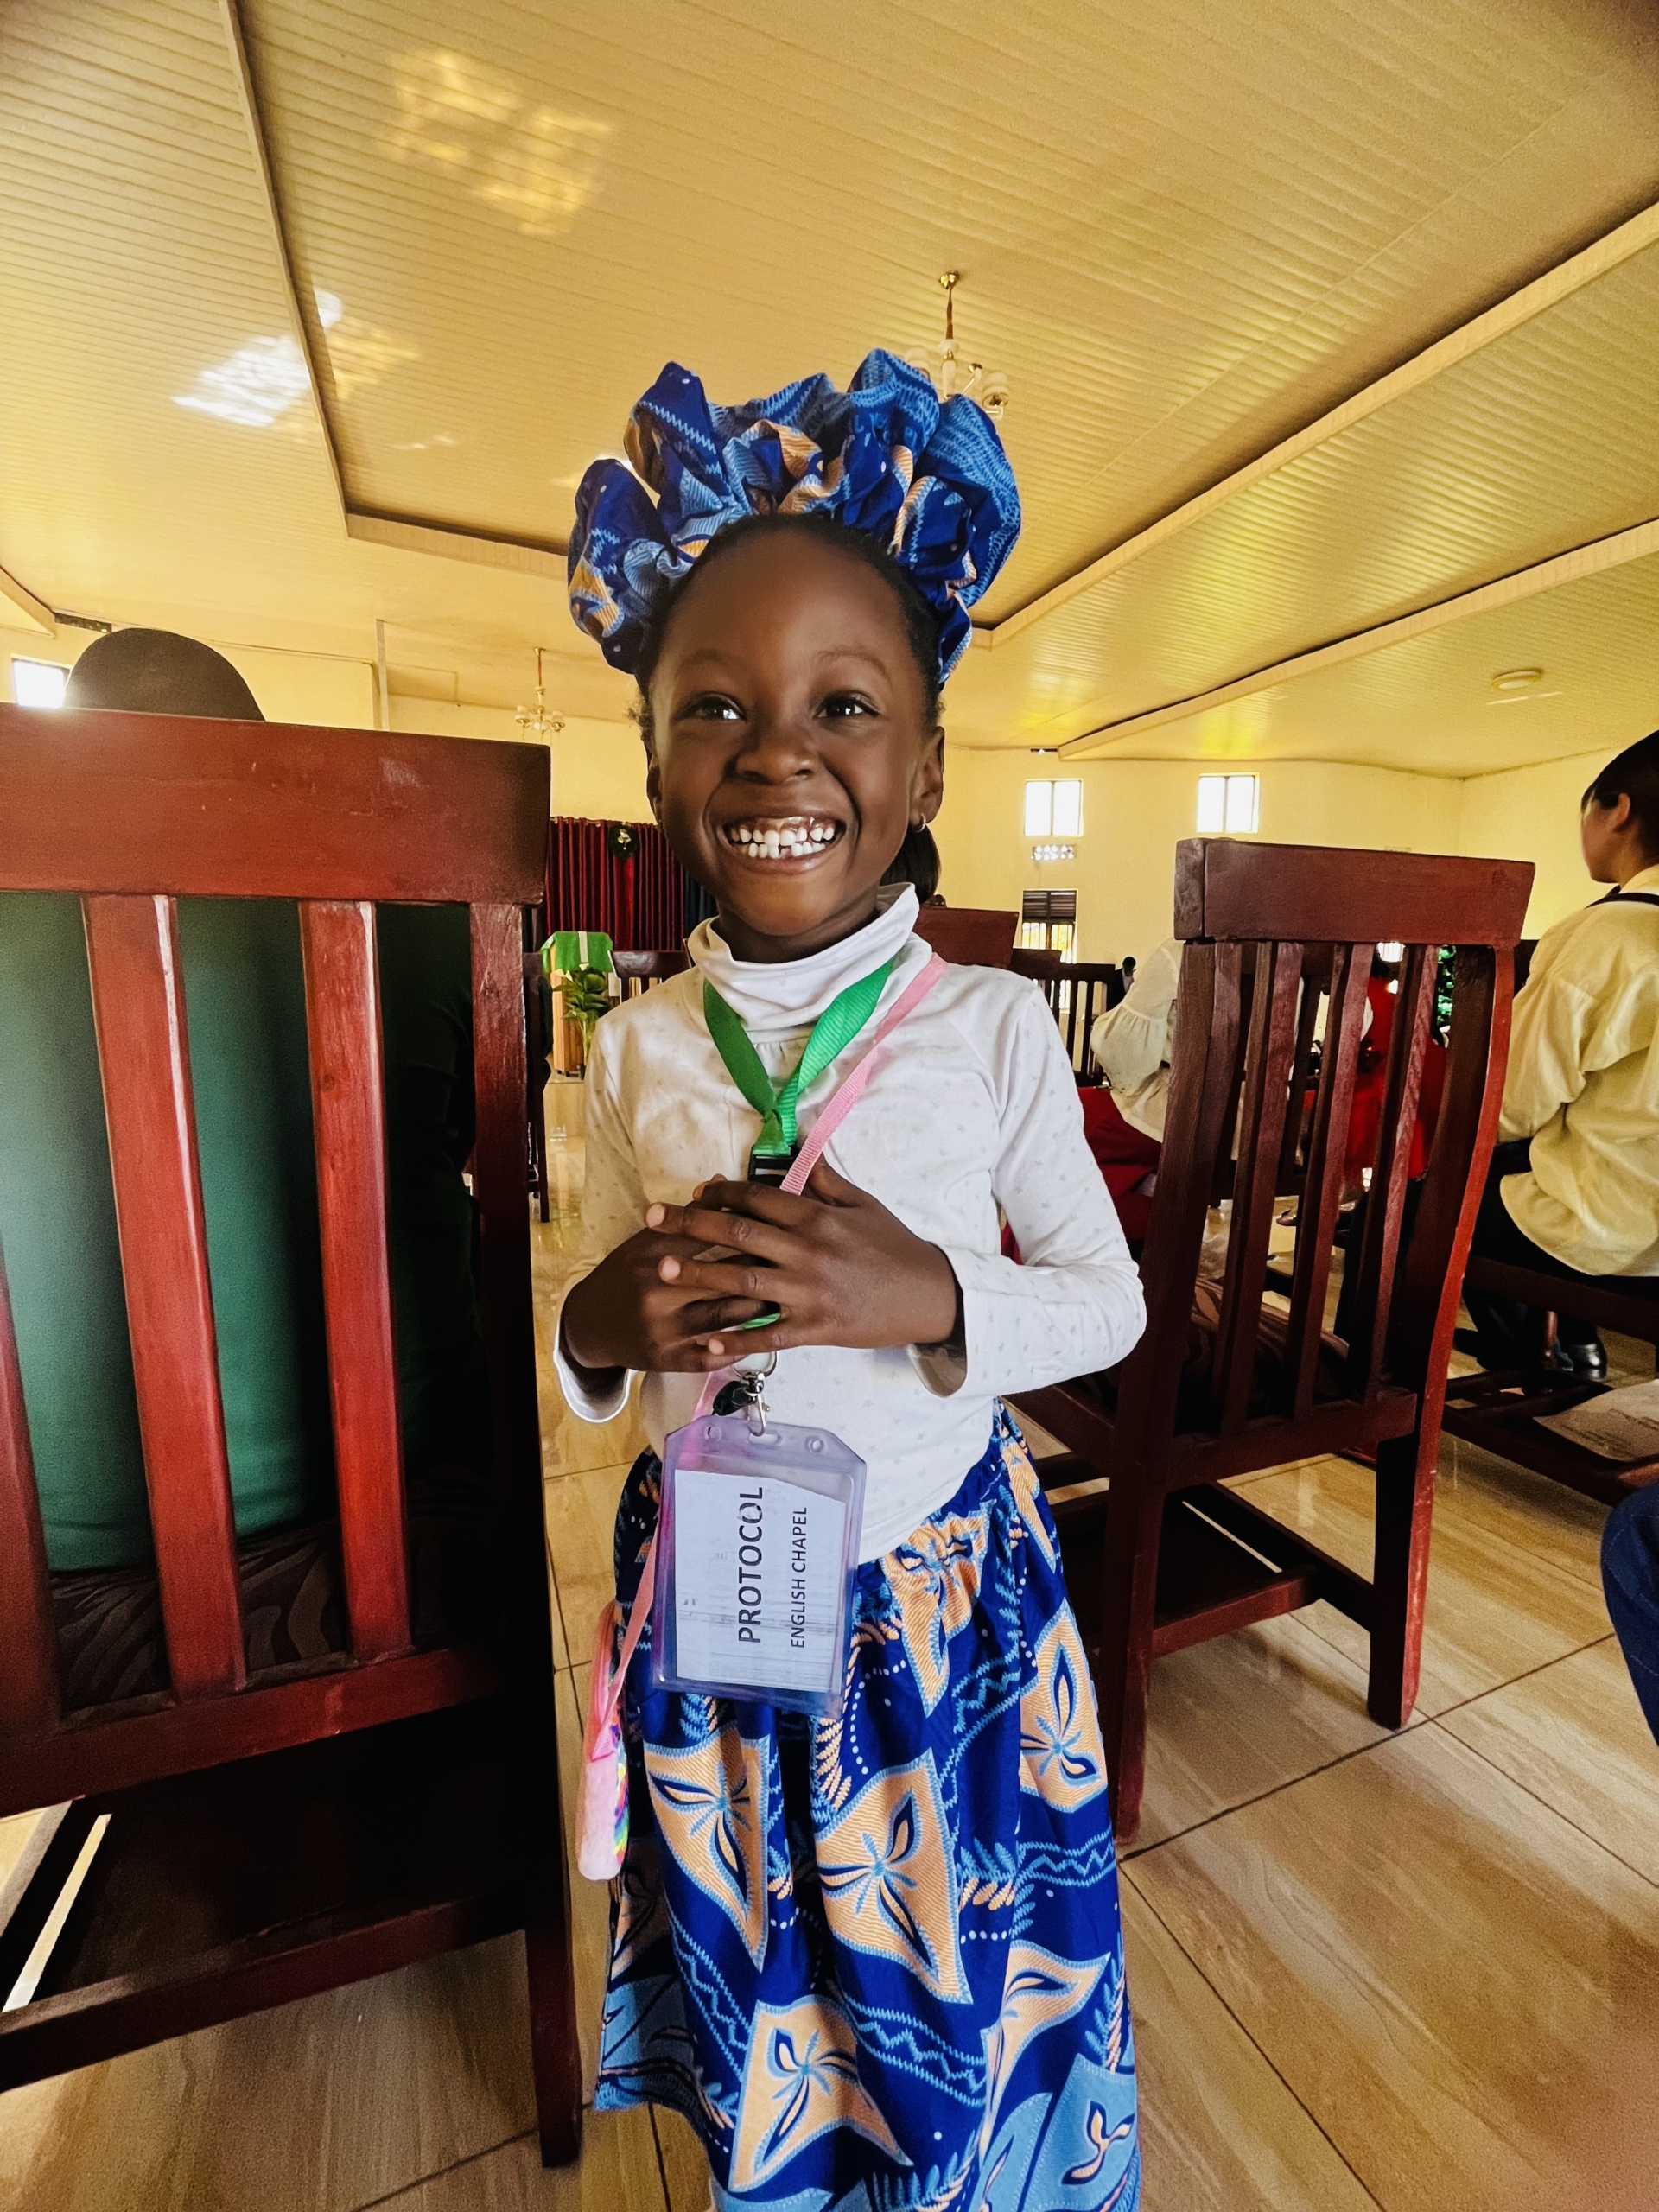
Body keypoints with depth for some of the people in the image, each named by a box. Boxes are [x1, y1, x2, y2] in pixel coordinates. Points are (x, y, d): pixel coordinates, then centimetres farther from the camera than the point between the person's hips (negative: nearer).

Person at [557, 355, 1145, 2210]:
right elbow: (589, 1340, 1)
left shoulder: (991, 1023, -15)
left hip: (942, 1595, -1)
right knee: (762, 1999, 27)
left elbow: (1109, 1297, -7)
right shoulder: (636, 1045, -8)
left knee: (953, 1997, 24)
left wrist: (933, 1295, -25)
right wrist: (599, 1325, -22)